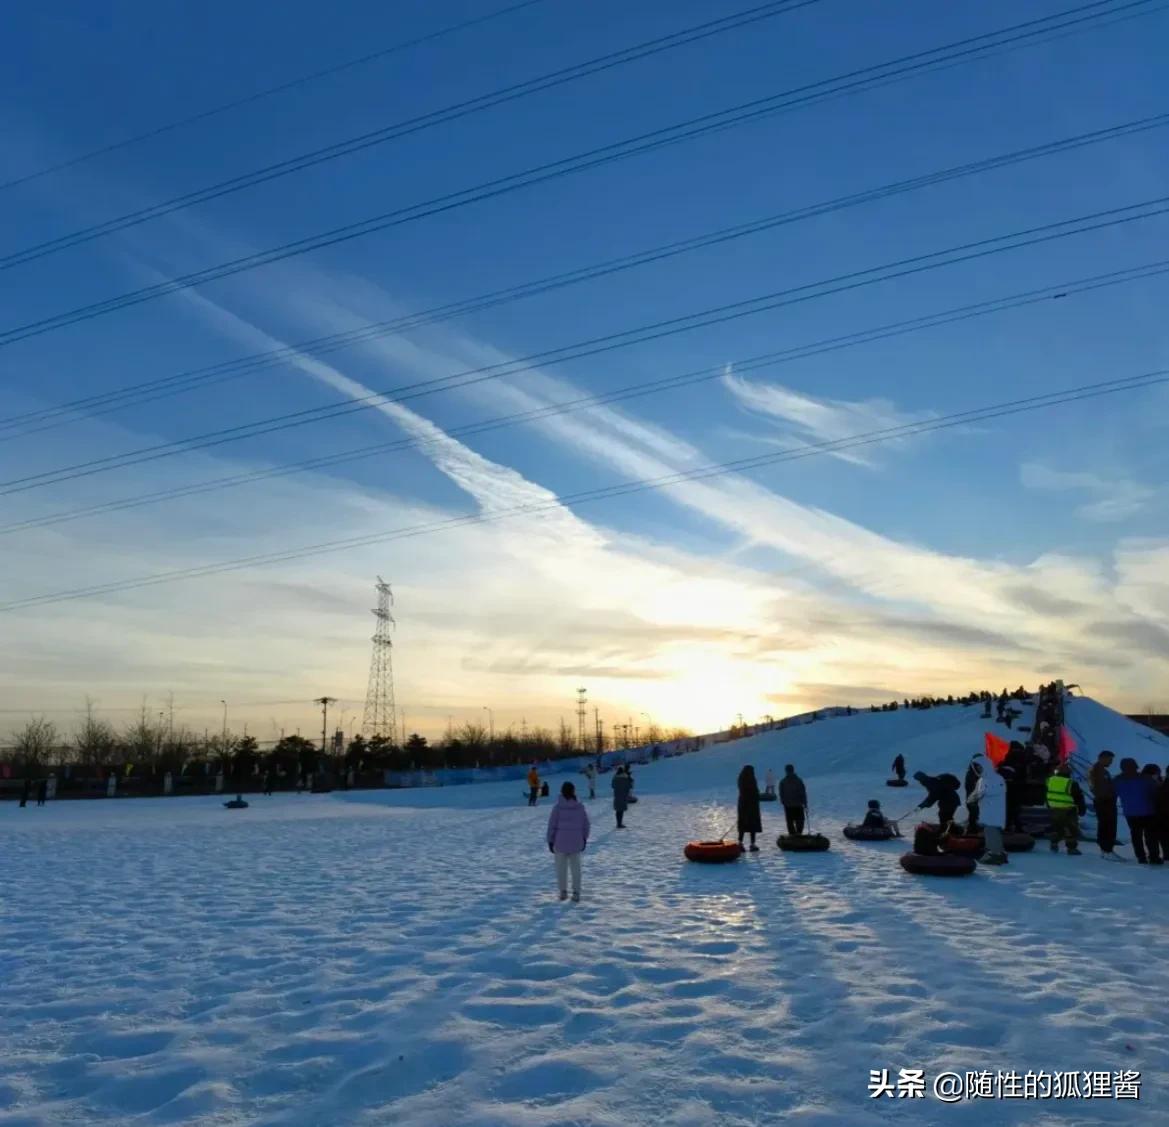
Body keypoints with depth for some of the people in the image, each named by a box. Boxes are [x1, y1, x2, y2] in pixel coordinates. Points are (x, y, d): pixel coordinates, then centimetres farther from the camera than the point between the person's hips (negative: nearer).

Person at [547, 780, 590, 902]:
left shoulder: (558, 807, -11)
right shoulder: (580, 807, -2)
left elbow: (552, 825, -8)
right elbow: (586, 825, 5)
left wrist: (550, 841, 2)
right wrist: (584, 839, 17)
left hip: (560, 842, -2)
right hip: (576, 842, 2)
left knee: (561, 868, 11)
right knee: (575, 867, 10)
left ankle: (563, 891, 16)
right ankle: (576, 893, 8)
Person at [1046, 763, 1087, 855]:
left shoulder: (1050, 781, 0)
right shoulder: (1071, 784, -16)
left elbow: (1047, 796, 11)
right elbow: (1079, 798, -9)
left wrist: (1049, 806, 23)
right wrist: (1082, 809, 4)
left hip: (1054, 809, 5)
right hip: (1068, 810, -5)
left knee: (1056, 827, 20)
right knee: (1072, 829, 5)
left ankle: (1054, 844, 22)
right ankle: (1071, 848, 5)